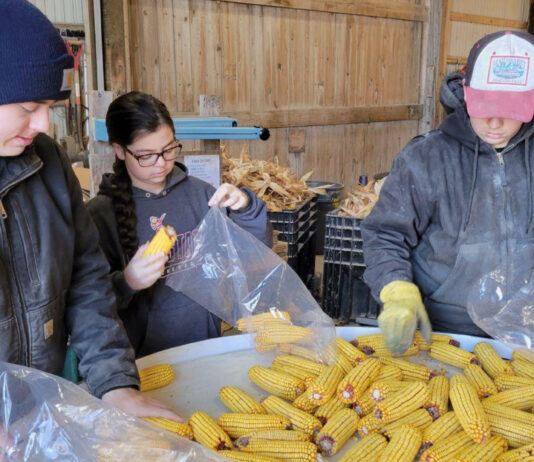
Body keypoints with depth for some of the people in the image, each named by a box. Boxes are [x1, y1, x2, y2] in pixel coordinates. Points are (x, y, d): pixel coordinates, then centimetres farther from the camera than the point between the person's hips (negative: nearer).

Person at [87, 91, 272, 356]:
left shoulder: (197, 193, 3)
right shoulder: (100, 213, -5)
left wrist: (246, 208, -9)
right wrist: (126, 282, -23)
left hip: (204, 342, 2)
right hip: (141, 355, -2)